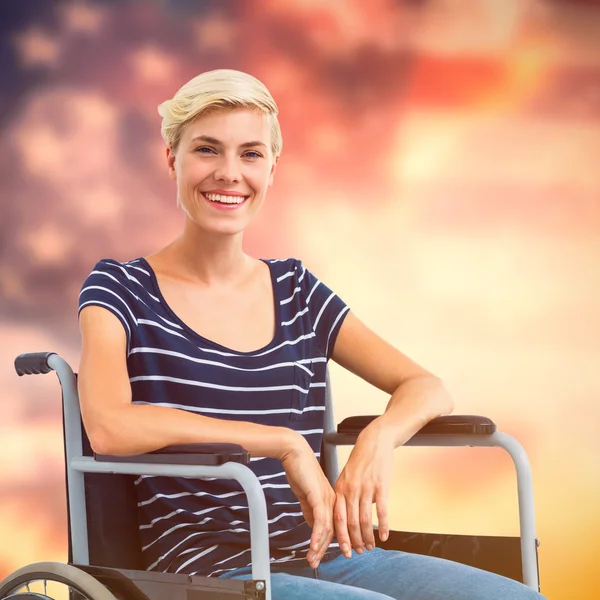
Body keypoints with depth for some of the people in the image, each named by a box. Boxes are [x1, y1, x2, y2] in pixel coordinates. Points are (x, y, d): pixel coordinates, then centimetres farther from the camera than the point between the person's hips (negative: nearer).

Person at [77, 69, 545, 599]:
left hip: (327, 556, 5)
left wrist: (380, 437, -11)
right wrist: (285, 443, -18)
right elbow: (107, 427, -18)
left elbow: (431, 390, 13)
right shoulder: (122, 290, 1)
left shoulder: (296, 290, 15)